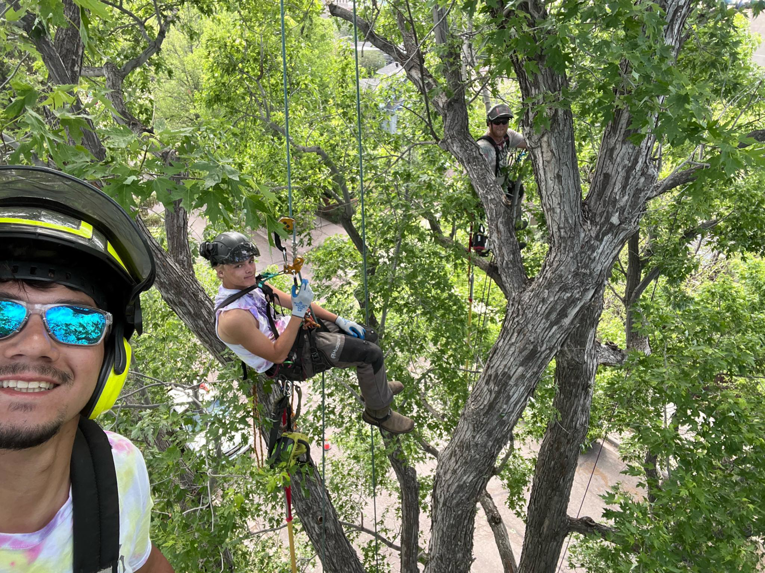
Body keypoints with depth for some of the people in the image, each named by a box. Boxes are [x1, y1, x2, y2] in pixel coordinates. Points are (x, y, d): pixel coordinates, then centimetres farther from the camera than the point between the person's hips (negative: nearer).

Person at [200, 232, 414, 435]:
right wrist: (299, 311, -33)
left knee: (365, 337, 16)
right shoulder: (233, 318, -33)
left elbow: (294, 302, 2)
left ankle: (375, 385, 42)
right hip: (291, 358, -8)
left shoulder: (247, 282, -7)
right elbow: (278, 355, -27)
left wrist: (339, 320, 0)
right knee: (372, 354, -12)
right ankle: (379, 412, 12)